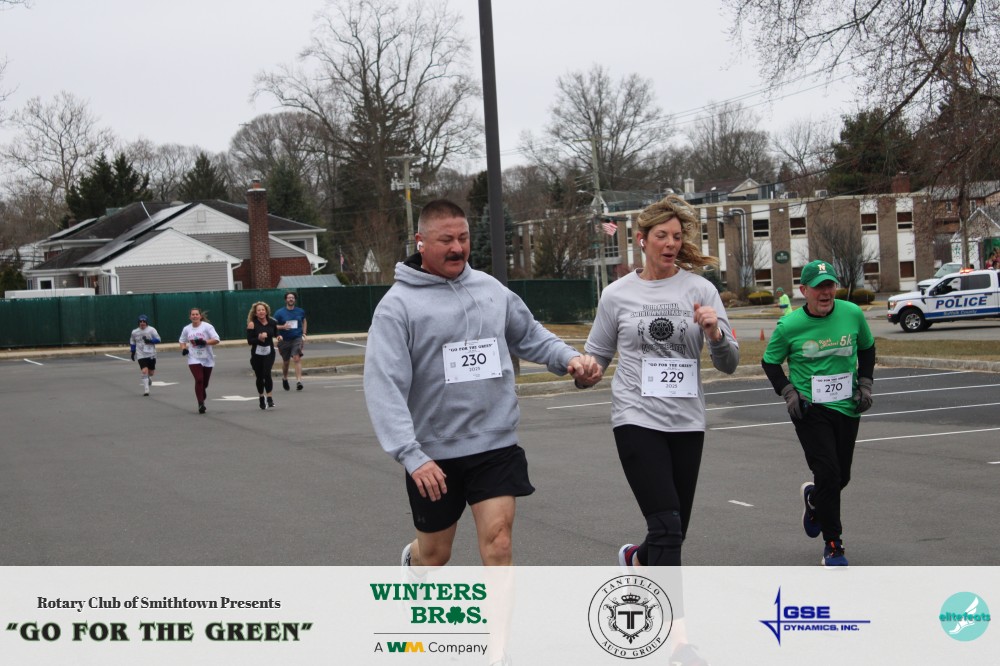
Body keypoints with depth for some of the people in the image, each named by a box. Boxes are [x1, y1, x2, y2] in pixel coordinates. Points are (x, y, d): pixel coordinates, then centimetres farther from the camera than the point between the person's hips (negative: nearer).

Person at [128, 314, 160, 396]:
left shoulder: (151, 330, -4)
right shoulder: (134, 332, 3)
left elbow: (158, 339, -6)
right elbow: (132, 342, 18)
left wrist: (150, 341, -21)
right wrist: (133, 352, 13)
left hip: (151, 354, 0)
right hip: (141, 355, 0)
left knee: (151, 372, 8)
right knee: (144, 371, -15)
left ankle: (149, 380, 46)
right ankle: (146, 390, -10)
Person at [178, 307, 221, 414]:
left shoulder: (207, 326, -7)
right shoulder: (187, 329, 4)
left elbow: (216, 340, -11)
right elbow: (182, 340, 21)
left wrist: (204, 342, -25)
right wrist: (183, 348, 0)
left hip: (207, 360, 0)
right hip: (194, 360, 0)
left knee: (204, 383, 10)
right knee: (199, 380, -17)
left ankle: (202, 400, 37)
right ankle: (201, 404, -15)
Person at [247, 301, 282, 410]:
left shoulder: (272, 322, 0)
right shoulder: (252, 324, -9)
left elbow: (275, 334, 18)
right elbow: (249, 341, -11)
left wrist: (278, 337, -4)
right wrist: (259, 338, -27)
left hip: (269, 352, 0)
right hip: (257, 353, 0)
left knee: (267, 374, -18)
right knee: (259, 377, 8)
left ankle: (269, 398, -12)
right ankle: (262, 398, 28)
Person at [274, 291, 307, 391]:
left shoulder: (300, 311, 6)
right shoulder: (280, 313, -2)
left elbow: (304, 321, 24)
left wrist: (304, 334, 13)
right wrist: (283, 327, -20)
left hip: (297, 339, 0)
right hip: (284, 340, 0)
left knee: (297, 359, -17)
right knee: (285, 361, 14)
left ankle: (298, 381, -23)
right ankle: (284, 378, 40)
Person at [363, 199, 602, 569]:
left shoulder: (491, 289, 6)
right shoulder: (398, 304, -9)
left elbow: (529, 336, 20)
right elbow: (384, 388, -16)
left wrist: (569, 358, 0)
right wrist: (411, 456, -25)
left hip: (496, 444, 3)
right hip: (433, 454, -2)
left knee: (498, 543, -9)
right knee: (434, 553, 13)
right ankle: (413, 560, 49)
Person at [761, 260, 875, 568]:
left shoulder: (852, 314, -3)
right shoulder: (789, 326, -10)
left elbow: (867, 348, 15)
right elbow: (770, 361, 4)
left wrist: (865, 384, 5)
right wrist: (788, 392, -9)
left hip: (846, 407, 4)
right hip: (810, 408, -3)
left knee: (841, 477, 11)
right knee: (828, 473, -13)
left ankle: (812, 498, 47)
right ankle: (833, 544, 2)